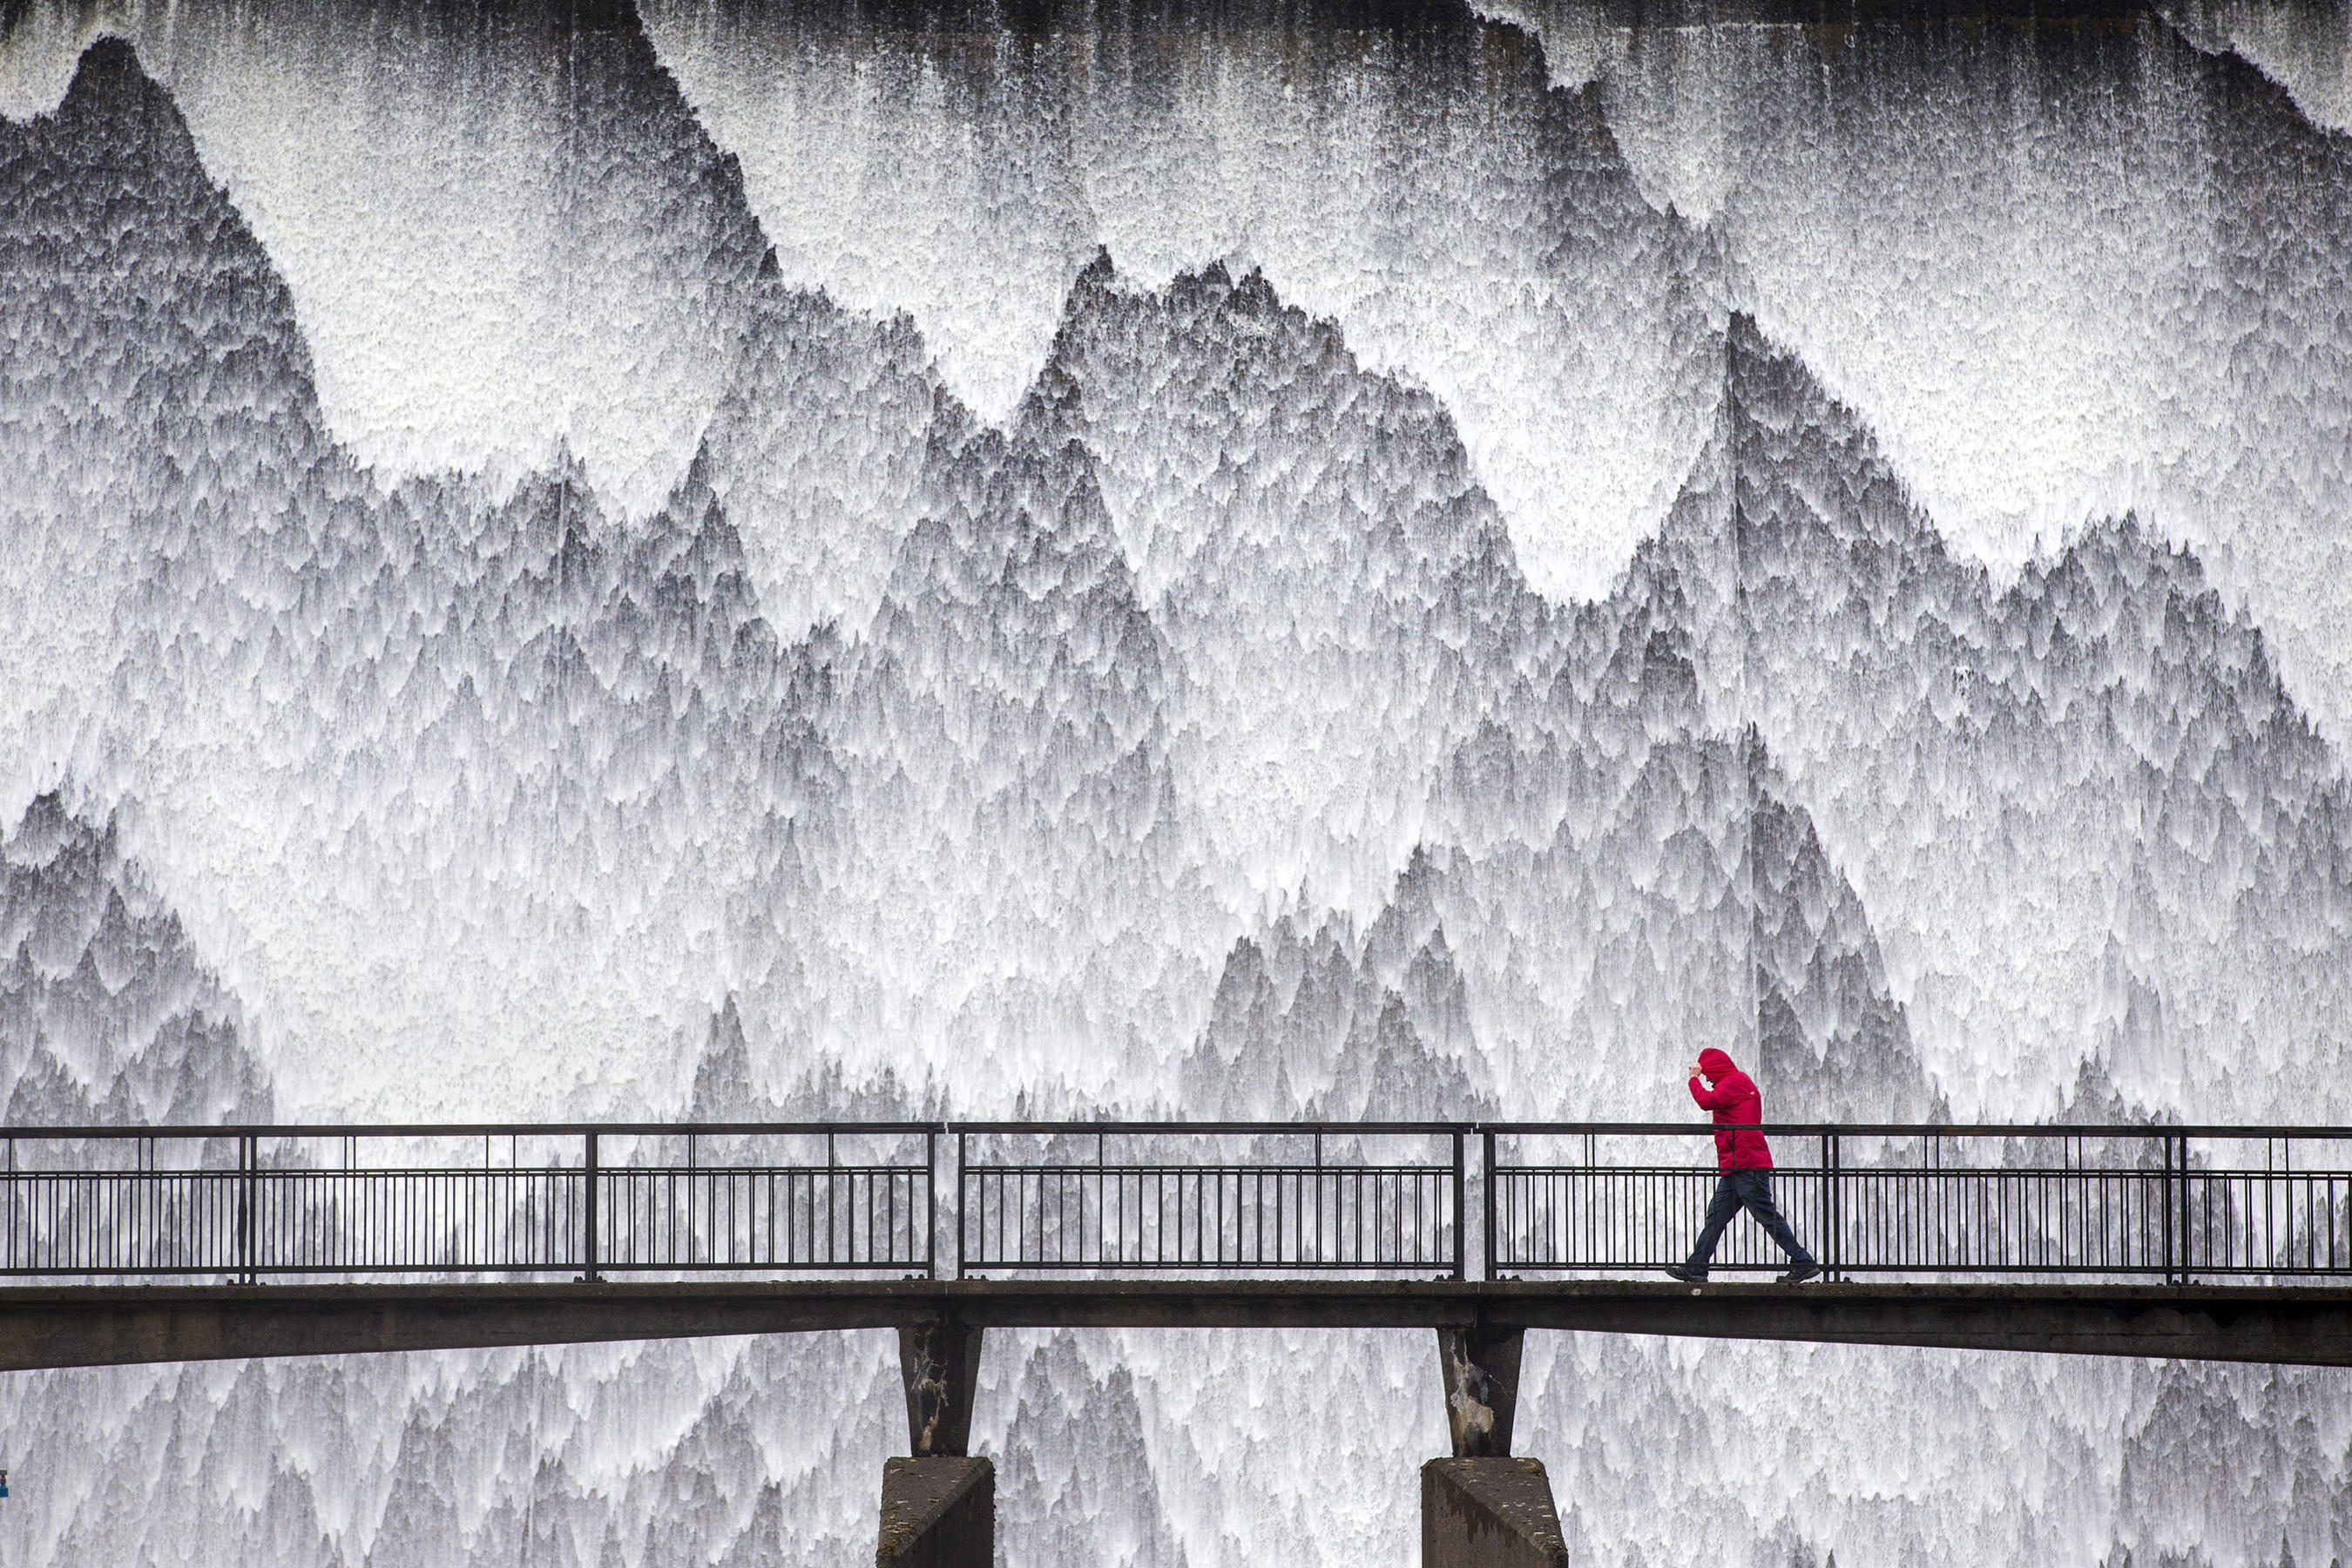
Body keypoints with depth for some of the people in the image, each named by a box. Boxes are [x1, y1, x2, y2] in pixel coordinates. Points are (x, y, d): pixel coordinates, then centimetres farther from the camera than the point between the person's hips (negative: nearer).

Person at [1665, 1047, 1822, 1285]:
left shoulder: (1735, 1081, -7)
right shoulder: (1739, 1081, 24)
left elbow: (1707, 1101, -15)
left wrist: (1694, 1079, -2)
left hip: (1747, 1164, -11)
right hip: (1735, 1167, 11)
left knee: (1767, 1216, -9)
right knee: (1716, 1215, 8)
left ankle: (1803, 1263, -6)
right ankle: (1695, 1269, 8)